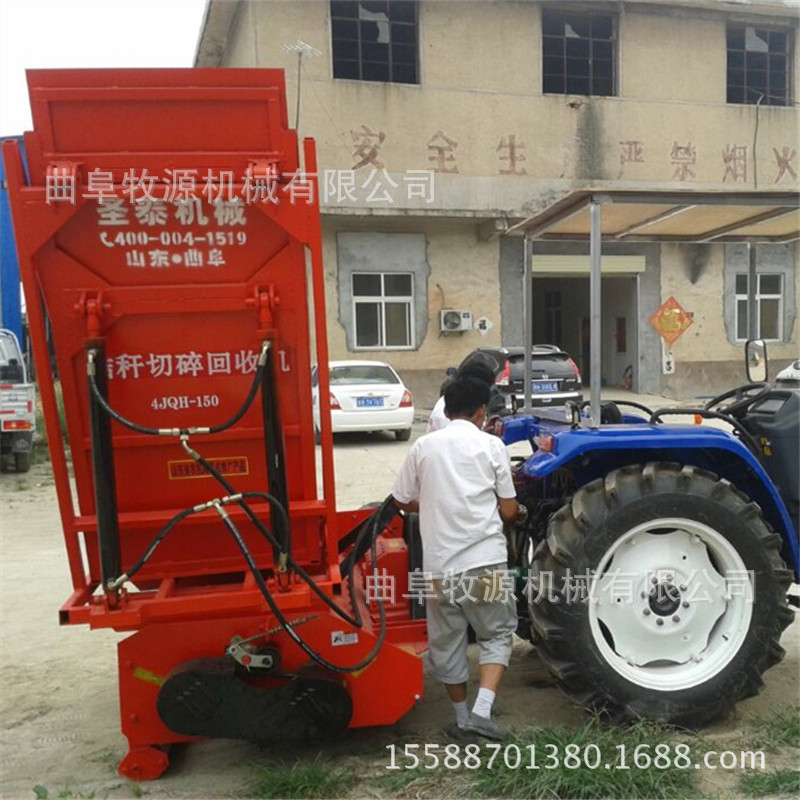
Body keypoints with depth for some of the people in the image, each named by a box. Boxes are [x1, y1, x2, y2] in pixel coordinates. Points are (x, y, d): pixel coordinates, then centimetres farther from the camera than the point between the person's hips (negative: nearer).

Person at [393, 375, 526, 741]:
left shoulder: (424, 446, 3)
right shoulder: (491, 445, -1)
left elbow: (402, 501, 10)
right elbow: (507, 511, 1)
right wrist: (519, 513, 23)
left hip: (439, 563, 2)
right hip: (485, 560, -2)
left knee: (447, 641, 18)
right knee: (496, 633, 17)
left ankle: (462, 717, 30)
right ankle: (482, 711, 3)